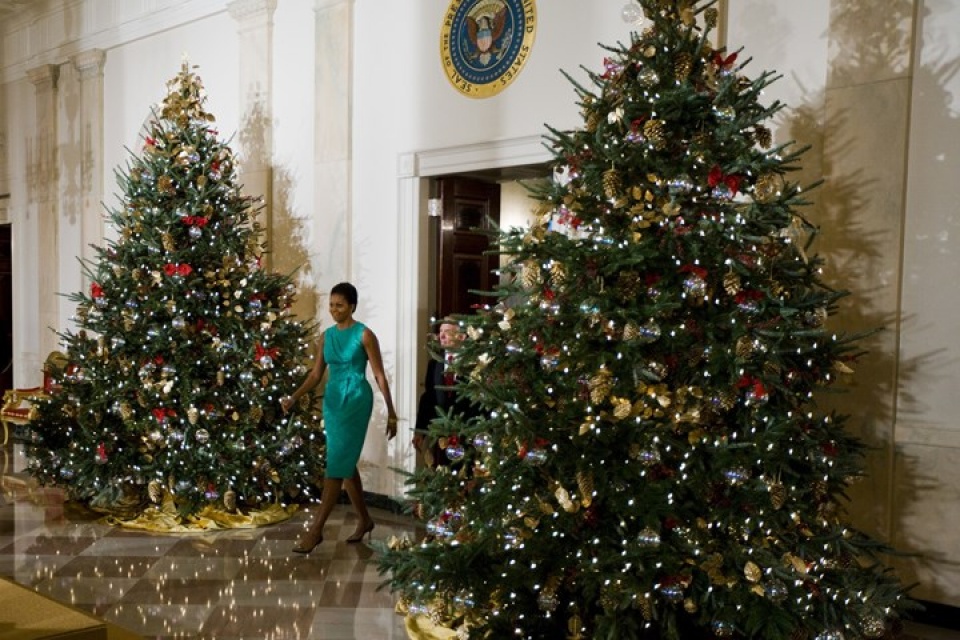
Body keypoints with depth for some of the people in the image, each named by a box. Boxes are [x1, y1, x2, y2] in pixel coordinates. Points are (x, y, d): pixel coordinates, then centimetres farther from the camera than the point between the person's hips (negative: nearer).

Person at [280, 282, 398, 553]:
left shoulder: (364, 335, -8)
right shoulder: (326, 336, 9)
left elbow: (379, 376, -7)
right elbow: (316, 373, 11)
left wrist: (391, 413, -6)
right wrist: (293, 398, -4)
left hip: (356, 400, -7)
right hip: (332, 400, 7)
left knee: (337, 464, -10)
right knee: (345, 463, 12)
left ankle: (316, 529, -7)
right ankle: (364, 520, 27)